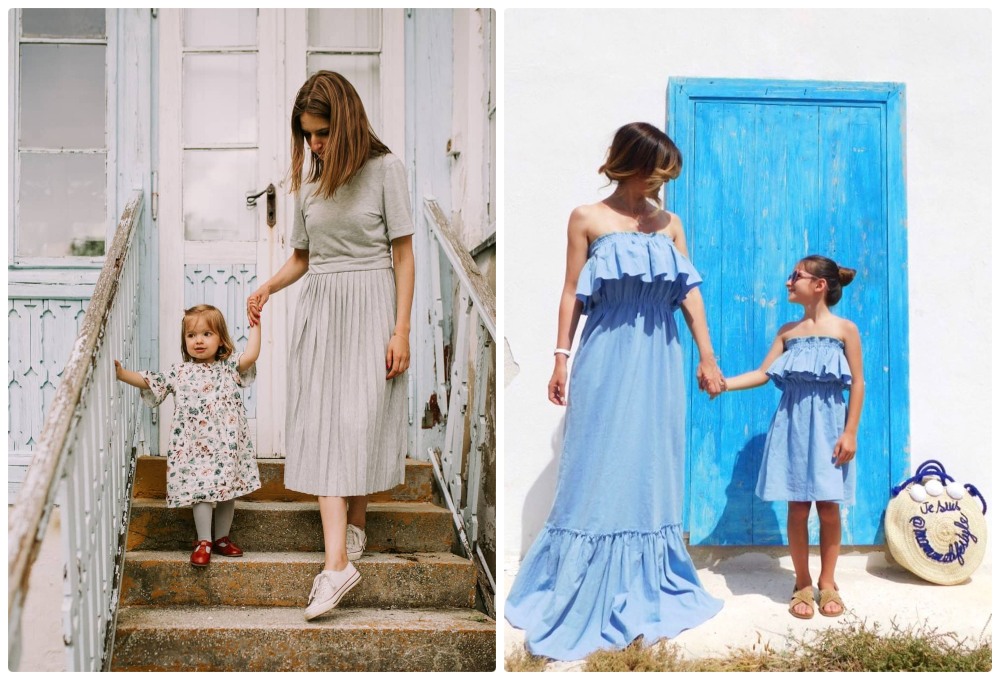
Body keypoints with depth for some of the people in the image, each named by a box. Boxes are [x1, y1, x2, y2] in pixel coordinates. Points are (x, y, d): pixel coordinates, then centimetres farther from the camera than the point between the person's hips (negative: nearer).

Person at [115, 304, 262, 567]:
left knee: (228, 490, 11)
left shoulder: (229, 368, 3)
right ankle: (203, 542, 6)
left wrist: (255, 326, -12)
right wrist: (122, 374, -6)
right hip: (195, 447, -1)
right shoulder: (179, 372, 4)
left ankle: (222, 538, 26)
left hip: (227, 444, 2)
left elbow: (250, 356, -13)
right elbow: (149, 381, 4)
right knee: (201, 490, -5)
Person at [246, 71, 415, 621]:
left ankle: (355, 524, 20)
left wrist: (401, 331, -10)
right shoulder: (309, 181, 11)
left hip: (370, 306, -4)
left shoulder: (384, 169, -5)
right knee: (321, 425, -6)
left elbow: (403, 254, -5)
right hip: (319, 308, 4)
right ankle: (337, 562, -8)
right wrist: (268, 287, -2)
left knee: (360, 422, -4)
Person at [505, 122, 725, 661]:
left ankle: (648, 590, 23)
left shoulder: (669, 223, 10)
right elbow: (572, 293, 0)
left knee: (652, 473, 9)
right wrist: (561, 359, -3)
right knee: (599, 473, 0)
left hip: (659, 360, 4)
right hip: (606, 359, -3)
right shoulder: (587, 219, 0)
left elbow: (690, 292, 7)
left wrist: (706, 356, 2)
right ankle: (581, 601, 12)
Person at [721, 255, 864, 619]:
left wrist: (850, 432, -9)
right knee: (797, 507, 3)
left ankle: (827, 582, 15)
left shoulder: (845, 329, -1)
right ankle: (802, 584, 14)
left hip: (828, 424, -3)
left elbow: (857, 383, -3)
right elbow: (763, 373, 4)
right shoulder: (787, 331, 10)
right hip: (793, 424, 3)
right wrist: (724, 383, -9)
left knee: (828, 506, 2)